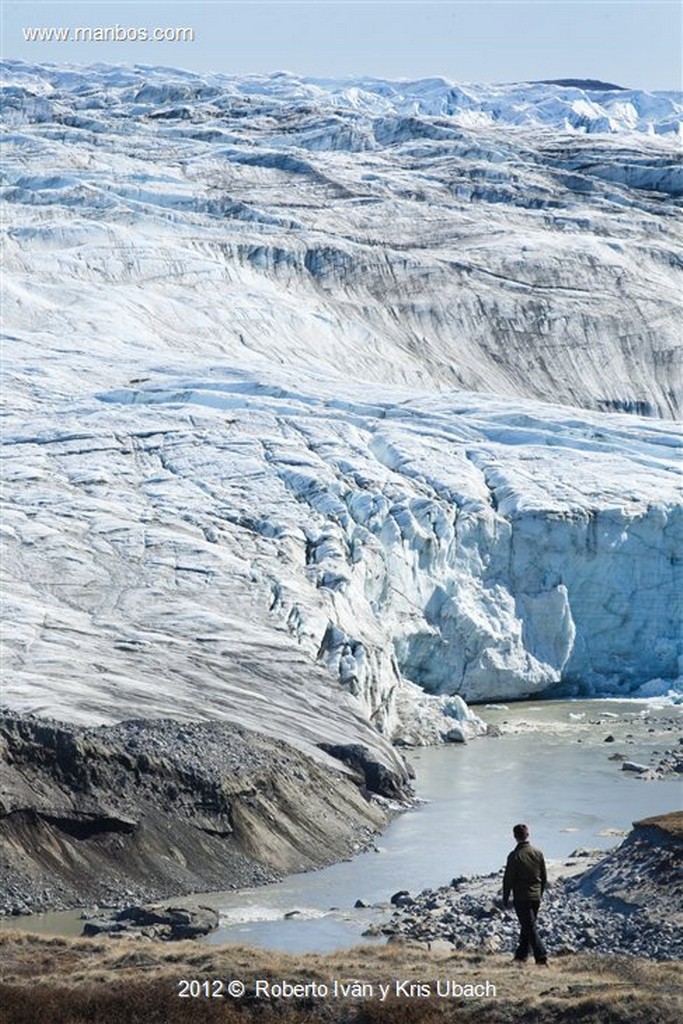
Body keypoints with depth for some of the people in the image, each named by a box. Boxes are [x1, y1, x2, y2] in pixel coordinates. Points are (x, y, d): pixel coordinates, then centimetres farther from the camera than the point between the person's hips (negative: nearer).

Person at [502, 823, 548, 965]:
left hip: (521, 898, -5)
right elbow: (544, 877, 10)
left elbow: (508, 879, -10)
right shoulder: (538, 853, 2)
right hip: (535, 897, 5)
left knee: (530, 927, -4)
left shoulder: (514, 856, -14)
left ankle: (541, 956, -13)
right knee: (527, 926, 17)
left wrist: (505, 898, 0)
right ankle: (521, 955, 26)